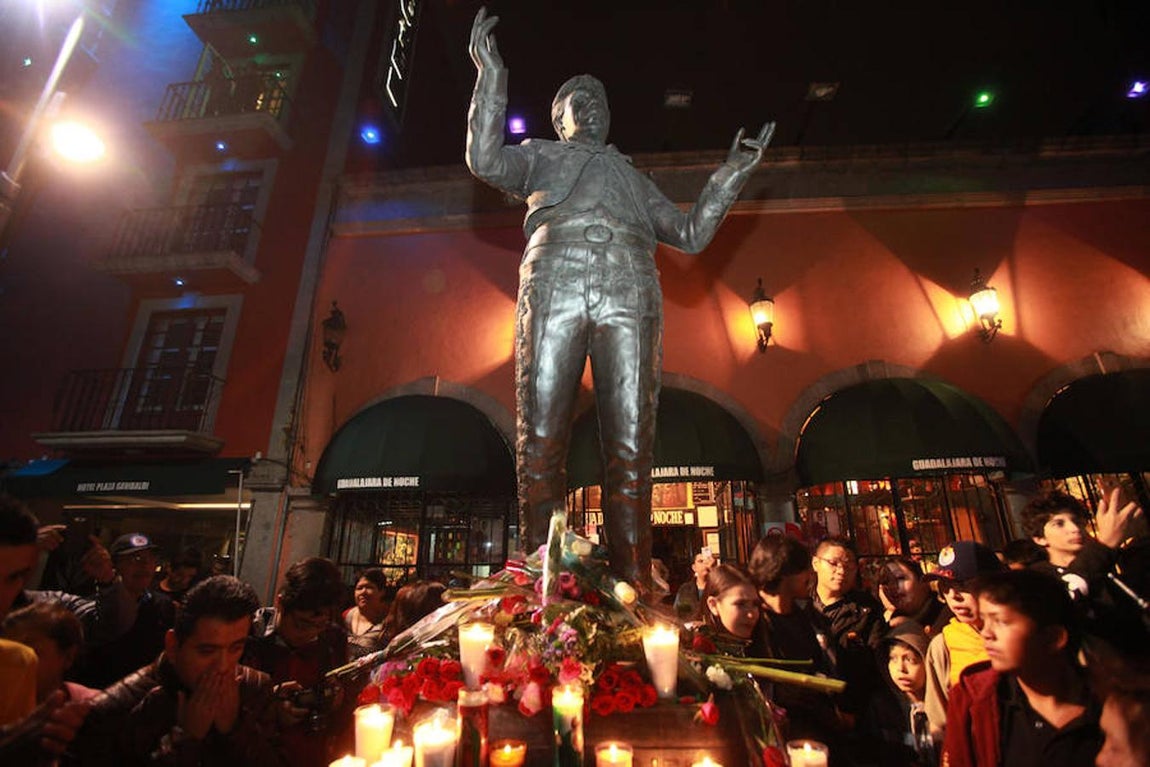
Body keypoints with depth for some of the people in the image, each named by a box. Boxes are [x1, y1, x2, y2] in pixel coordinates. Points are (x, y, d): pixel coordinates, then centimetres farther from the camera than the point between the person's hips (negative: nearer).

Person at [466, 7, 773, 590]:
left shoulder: (632, 176, 39)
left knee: (631, 444, -11)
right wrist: (490, 72, 13)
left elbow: (691, 234, 29)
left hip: (631, 287, 2)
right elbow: (484, 159, 13)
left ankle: (632, 588, -9)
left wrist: (732, 173, 26)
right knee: (541, 436, -13)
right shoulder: (539, 155, 34)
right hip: (555, 276, -1)